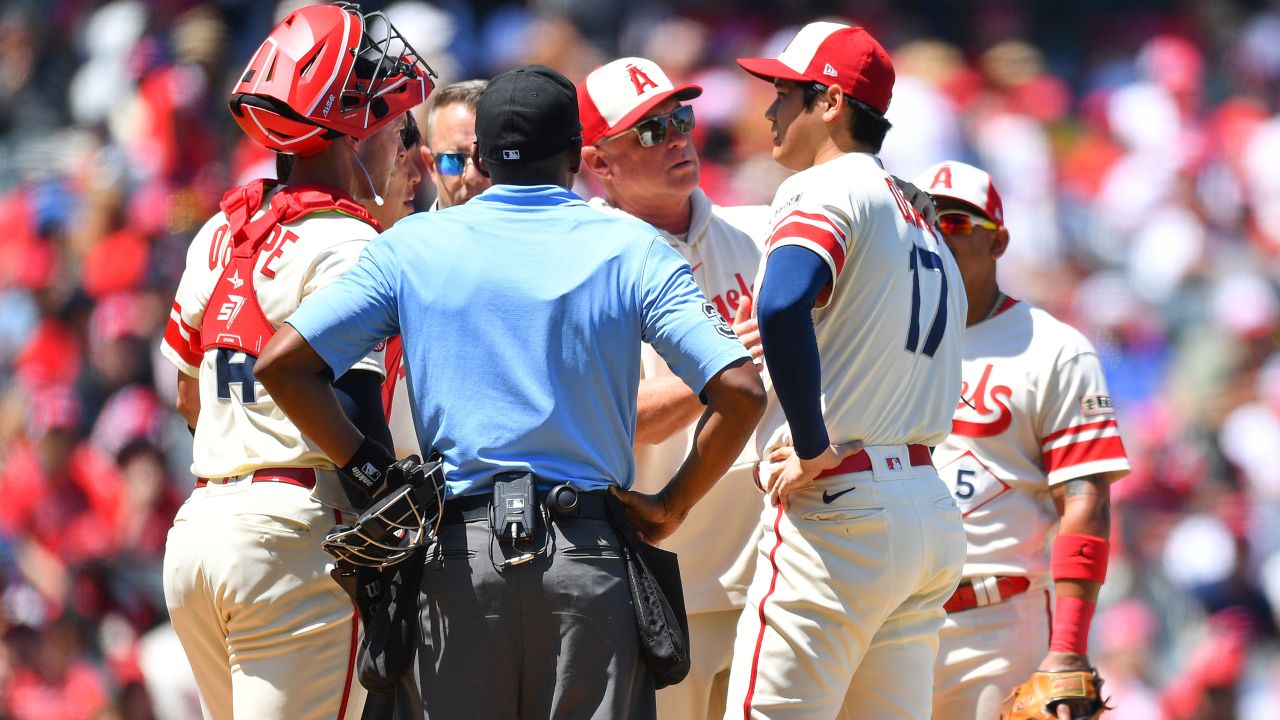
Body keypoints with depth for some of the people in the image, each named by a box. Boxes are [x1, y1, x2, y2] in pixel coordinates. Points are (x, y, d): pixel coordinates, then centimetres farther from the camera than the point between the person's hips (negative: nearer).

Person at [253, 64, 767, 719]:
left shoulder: (411, 246, 5)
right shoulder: (630, 249, 2)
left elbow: (283, 364, -2)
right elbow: (739, 391, -7)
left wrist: (369, 470, 5)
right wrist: (671, 506, 4)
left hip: (458, 560, 1)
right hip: (590, 562, -1)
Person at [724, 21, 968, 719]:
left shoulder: (828, 190, -7)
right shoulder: (922, 225, 22)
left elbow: (782, 305, -28)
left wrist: (813, 448, -21)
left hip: (835, 506, -9)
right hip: (932, 512, 9)